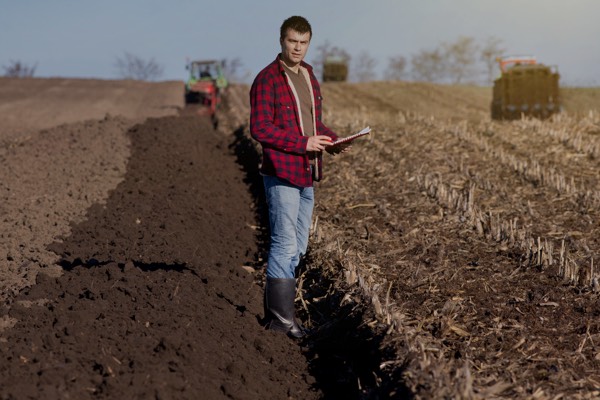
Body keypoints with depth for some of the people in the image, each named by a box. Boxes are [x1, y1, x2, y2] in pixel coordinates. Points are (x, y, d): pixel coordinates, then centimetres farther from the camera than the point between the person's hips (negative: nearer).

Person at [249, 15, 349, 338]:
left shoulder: (309, 77, 15)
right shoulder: (267, 79, -9)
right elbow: (260, 128, -16)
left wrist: (331, 140, 3)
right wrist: (303, 142, -20)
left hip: (307, 176, 8)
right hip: (281, 175, -8)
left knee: (298, 246, 11)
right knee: (285, 244, -7)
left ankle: (275, 309, 21)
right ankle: (281, 316, 0)